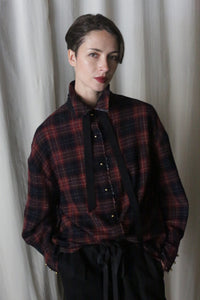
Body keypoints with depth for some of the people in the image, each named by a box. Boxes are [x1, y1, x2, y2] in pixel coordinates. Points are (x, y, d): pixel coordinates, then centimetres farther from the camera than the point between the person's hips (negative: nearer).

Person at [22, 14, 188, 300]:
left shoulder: (143, 116, -6)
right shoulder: (49, 133, -7)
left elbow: (173, 197, 0)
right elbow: (37, 221, 1)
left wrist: (164, 254, 0)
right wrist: (65, 263, -3)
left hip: (142, 261, 1)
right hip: (82, 270, 0)